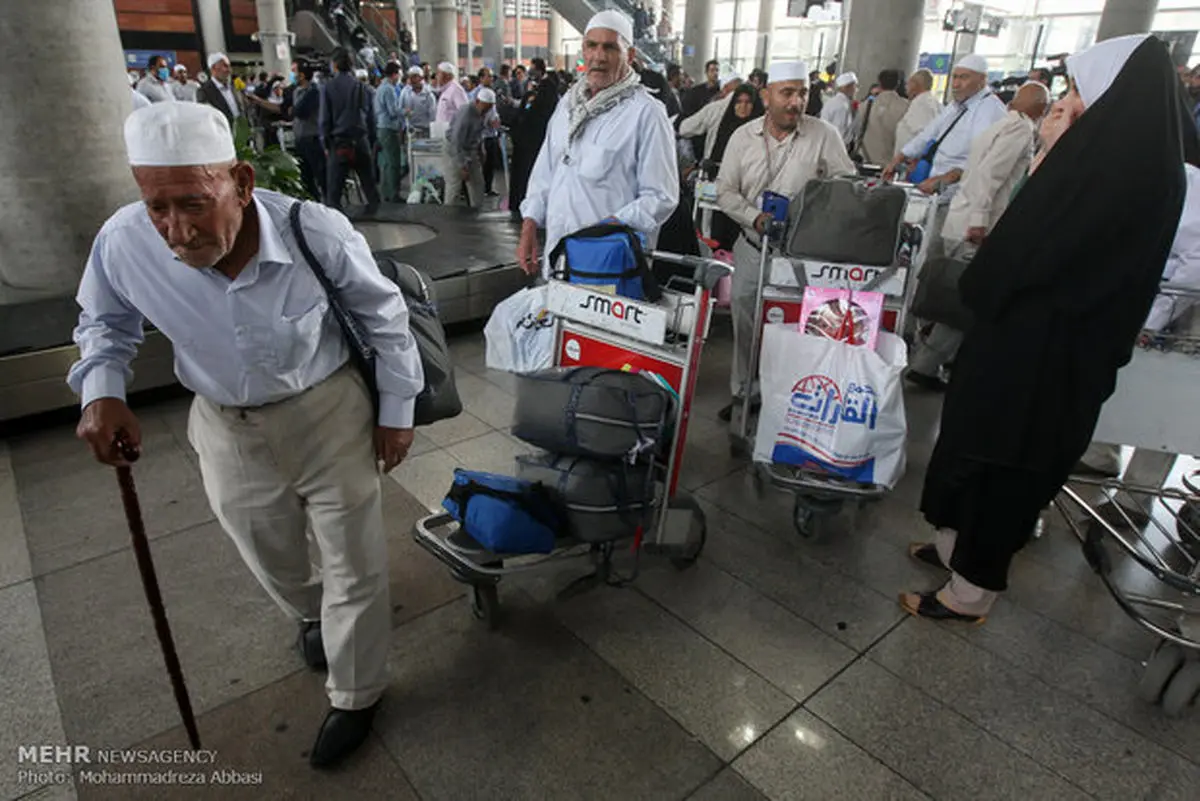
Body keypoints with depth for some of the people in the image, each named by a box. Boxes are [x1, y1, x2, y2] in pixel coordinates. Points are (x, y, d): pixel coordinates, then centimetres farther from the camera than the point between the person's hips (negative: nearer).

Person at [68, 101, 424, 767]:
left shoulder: (318, 233, -27)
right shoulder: (124, 244, -21)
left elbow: (384, 316, -9)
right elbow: (104, 321, 4)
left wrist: (396, 411, -4)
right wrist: (101, 391, -15)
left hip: (329, 413, -2)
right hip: (226, 428, 3)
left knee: (353, 568, 9)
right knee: (271, 557, 25)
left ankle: (355, 696, 36)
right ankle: (309, 616, 62)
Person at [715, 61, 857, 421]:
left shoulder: (825, 135, -6)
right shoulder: (743, 136, 2)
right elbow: (726, 190, 3)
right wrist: (754, 217, -13)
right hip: (752, 247, 3)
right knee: (745, 325, 13)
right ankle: (743, 392, 30)